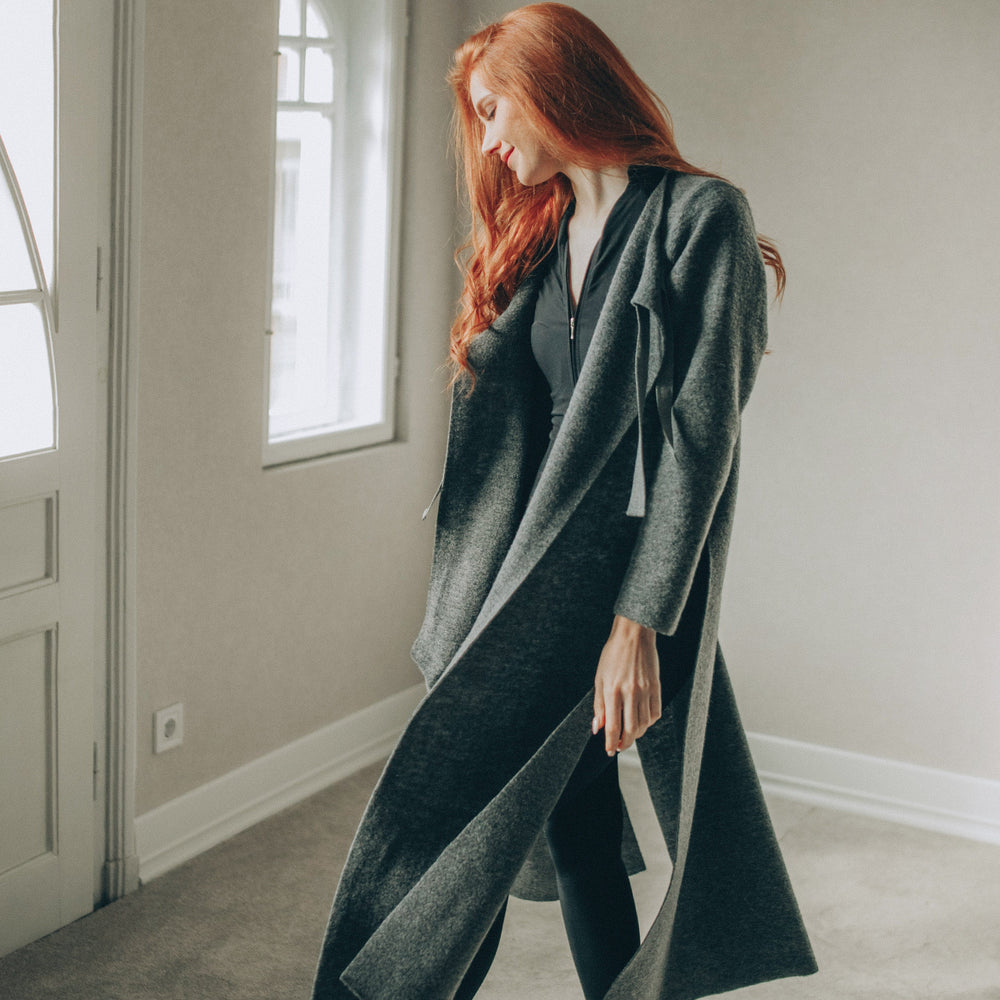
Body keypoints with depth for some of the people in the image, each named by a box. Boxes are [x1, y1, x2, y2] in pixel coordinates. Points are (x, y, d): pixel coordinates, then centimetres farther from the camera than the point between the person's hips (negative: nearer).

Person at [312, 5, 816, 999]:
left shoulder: (700, 216, -6)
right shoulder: (539, 233, 16)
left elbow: (697, 432, -13)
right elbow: (503, 425, 13)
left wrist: (639, 620, -19)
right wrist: (466, 607, 9)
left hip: (618, 581, -7)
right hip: (530, 581, 7)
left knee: (454, 821, -5)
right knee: (574, 823, 13)